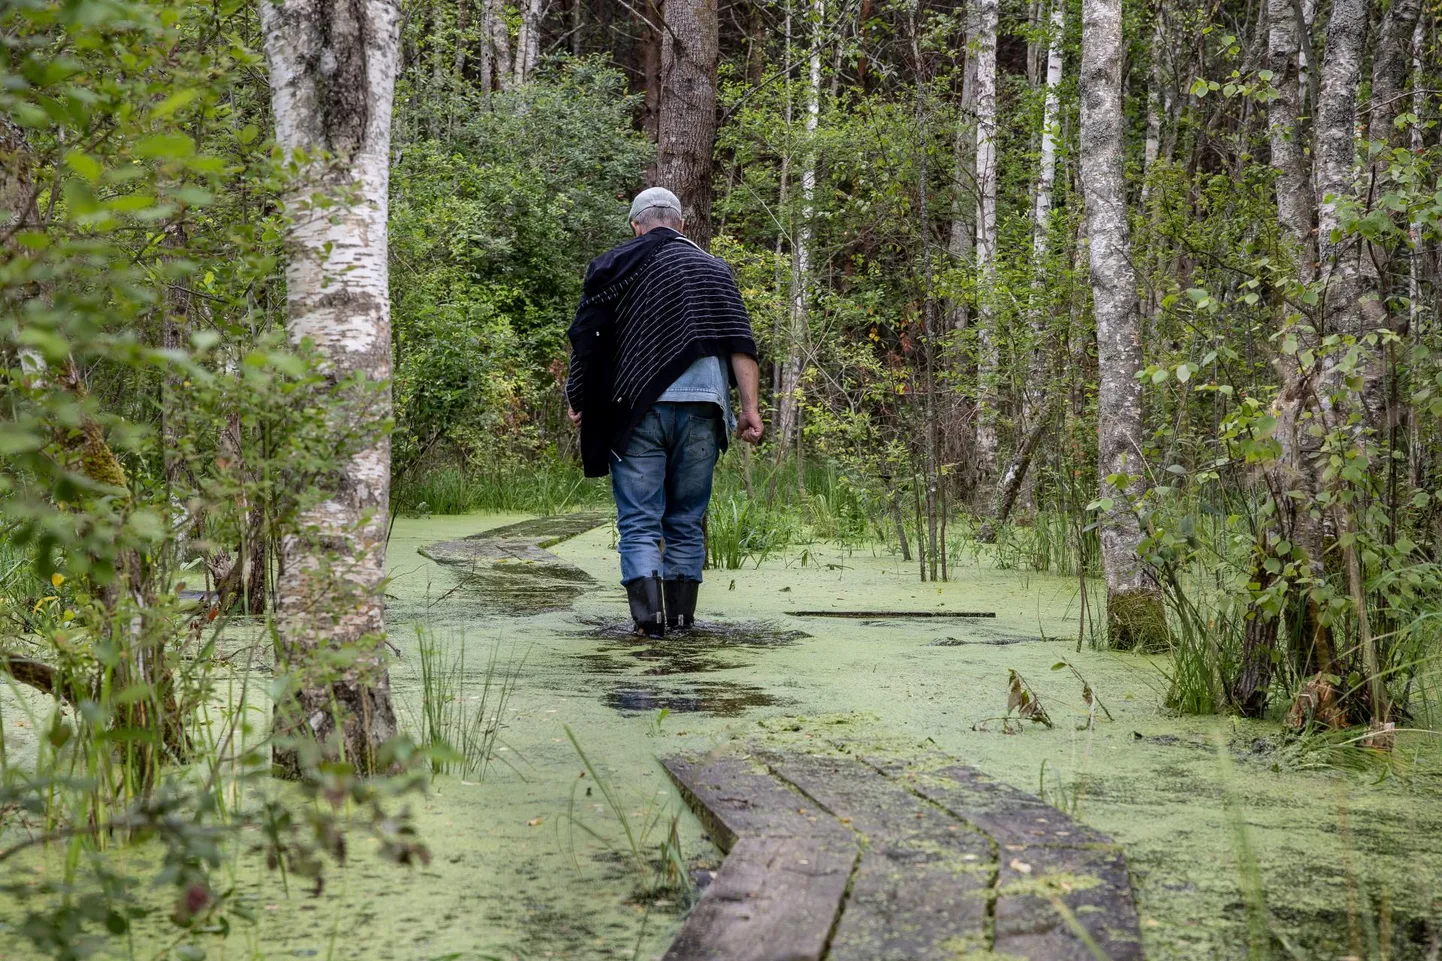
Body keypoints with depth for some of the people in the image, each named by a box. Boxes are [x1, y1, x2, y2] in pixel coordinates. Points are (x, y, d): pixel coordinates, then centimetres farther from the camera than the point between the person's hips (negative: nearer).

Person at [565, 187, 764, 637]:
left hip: (637, 409, -2)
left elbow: (584, 338, 2)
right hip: (700, 410, 2)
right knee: (687, 521, 10)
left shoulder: (614, 265, 7)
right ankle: (681, 615, 11)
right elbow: (740, 343, 3)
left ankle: (648, 612, -15)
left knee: (639, 521, 0)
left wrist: (578, 400, 11)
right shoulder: (714, 269, 13)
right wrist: (750, 408, 1)